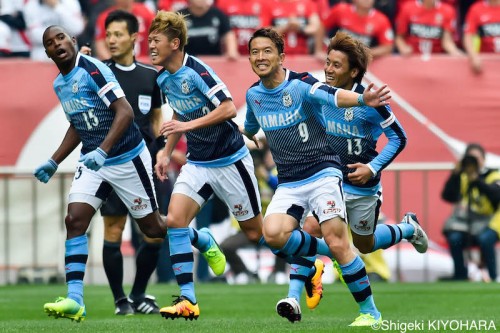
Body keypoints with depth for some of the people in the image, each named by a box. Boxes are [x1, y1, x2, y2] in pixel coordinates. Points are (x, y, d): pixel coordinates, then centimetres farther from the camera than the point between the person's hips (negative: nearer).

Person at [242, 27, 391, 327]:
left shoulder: (300, 84, -13)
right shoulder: (254, 95, 6)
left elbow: (331, 95, -36)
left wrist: (362, 99, -53)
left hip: (322, 172, -5)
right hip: (289, 183, 5)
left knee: (337, 243, -16)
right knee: (273, 234, -23)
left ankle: (370, 312, -2)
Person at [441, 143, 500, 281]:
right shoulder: (461, 177, 12)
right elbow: (448, 196, -2)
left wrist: (476, 180, -25)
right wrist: (455, 174, -12)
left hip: (488, 222, -3)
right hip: (464, 222, 3)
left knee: (484, 238, -35)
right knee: (454, 238, -28)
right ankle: (460, 275, -14)